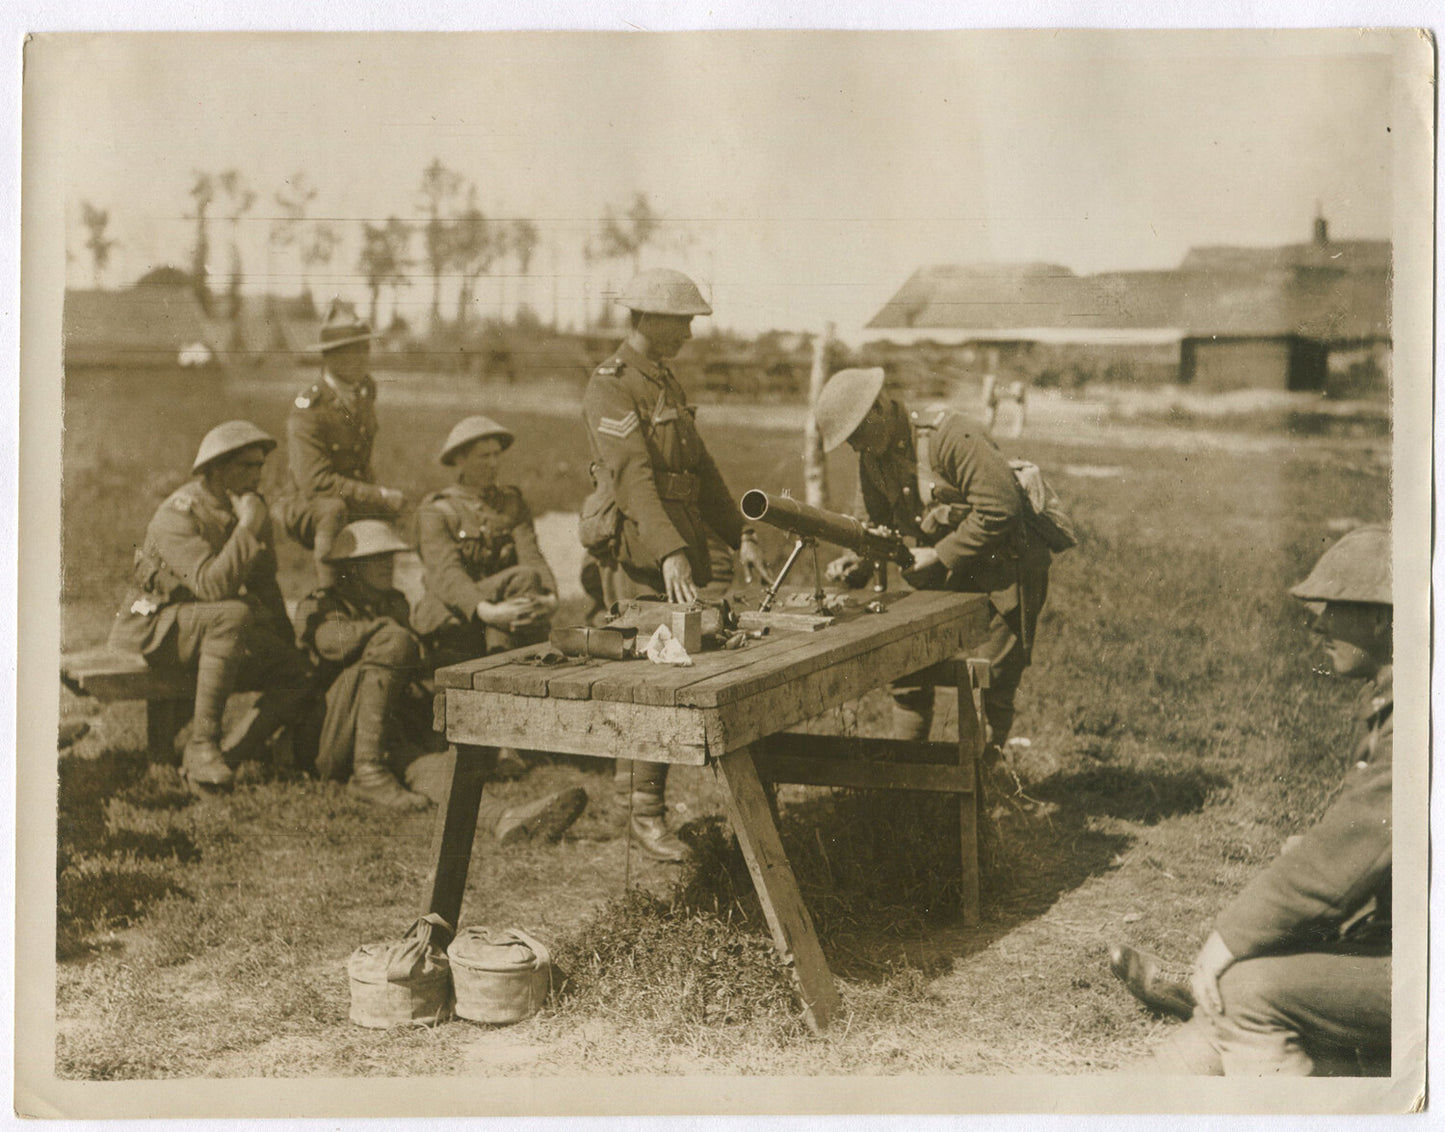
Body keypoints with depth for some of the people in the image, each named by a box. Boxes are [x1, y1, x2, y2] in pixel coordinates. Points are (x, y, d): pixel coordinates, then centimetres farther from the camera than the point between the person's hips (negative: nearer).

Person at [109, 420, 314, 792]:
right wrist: (247, 528, -30)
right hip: (157, 624, -7)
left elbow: (264, 585, 17)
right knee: (233, 615, -38)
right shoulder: (178, 513, -19)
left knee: (299, 676, -14)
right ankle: (202, 744, -30)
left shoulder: (250, 507, 5)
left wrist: (285, 645, 10)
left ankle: (226, 757, -13)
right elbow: (213, 586, -34)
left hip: (217, 628, 7)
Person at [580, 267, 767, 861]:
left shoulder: (665, 382, 19)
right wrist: (670, 552, -34)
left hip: (681, 553, 9)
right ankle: (645, 814, 0)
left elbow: (700, 468, 22)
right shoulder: (610, 388, -12)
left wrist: (740, 536, 15)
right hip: (639, 558, -9)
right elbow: (634, 477, -24)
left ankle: (633, 785, 20)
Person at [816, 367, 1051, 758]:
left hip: (1004, 572, -7)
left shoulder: (952, 436, -23)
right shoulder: (872, 459, 2)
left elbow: (1001, 509, -26)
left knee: (989, 687, -3)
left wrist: (938, 556, -22)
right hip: (944, 575, 7)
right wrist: (858, 563, -14)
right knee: (908, 672, 6)